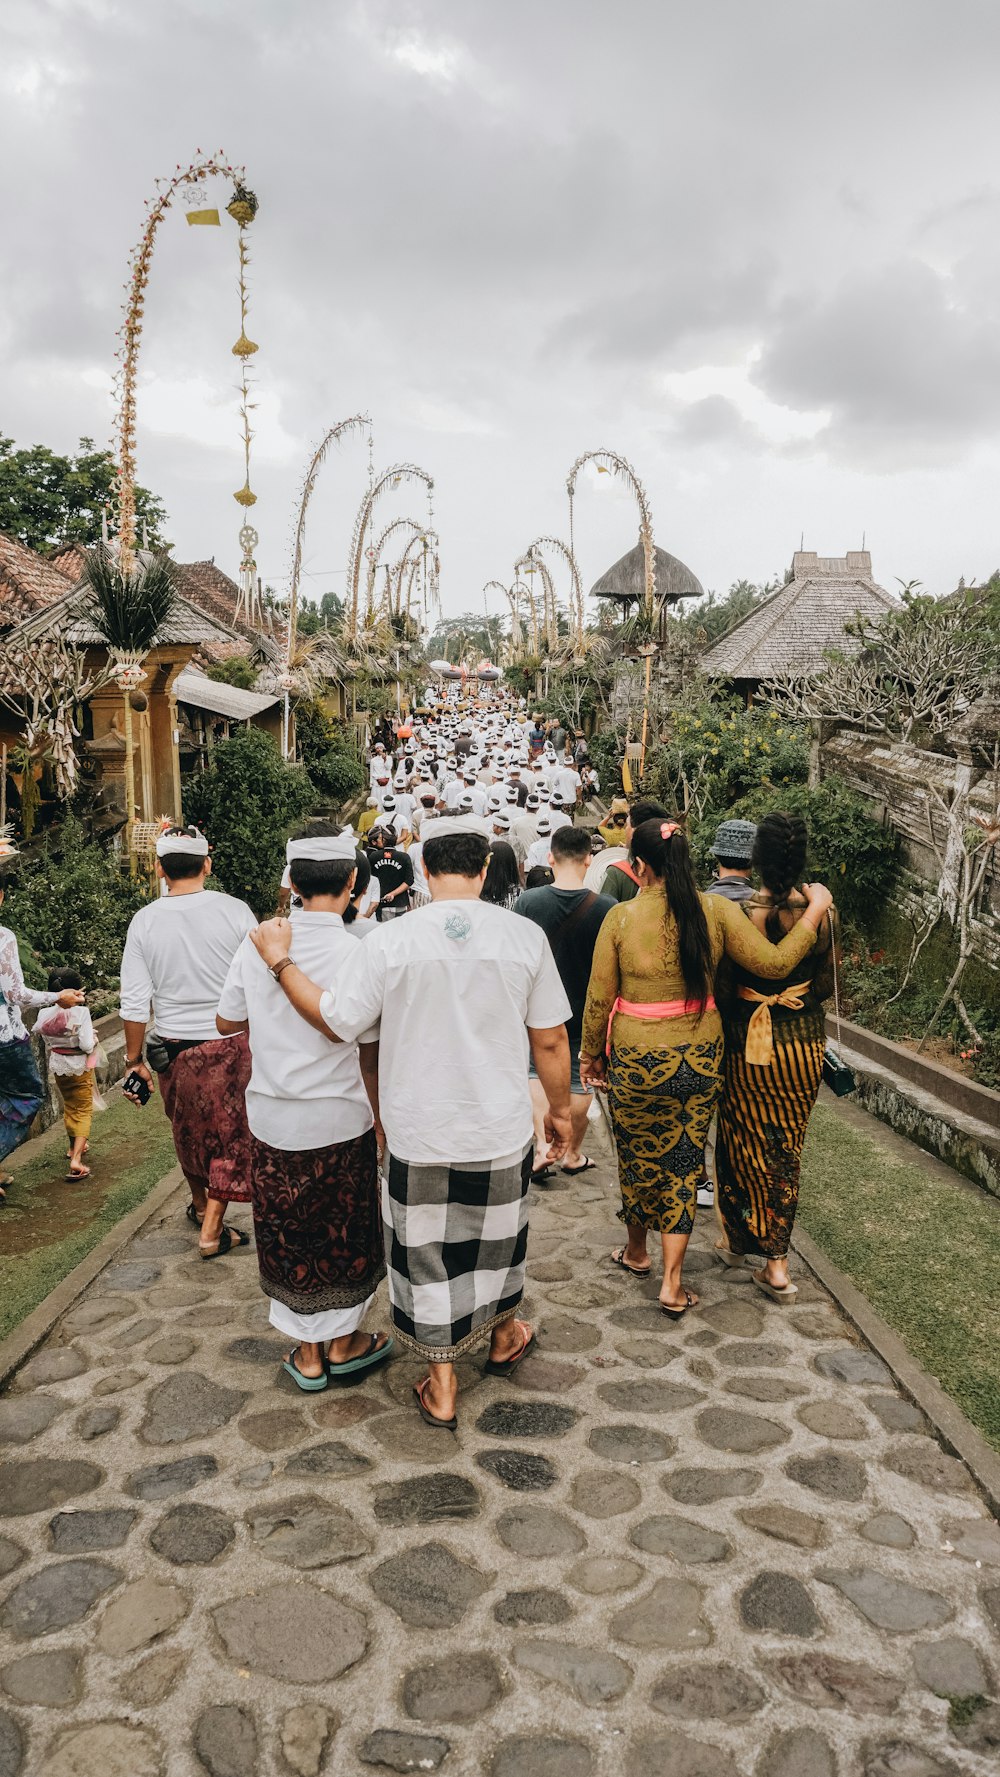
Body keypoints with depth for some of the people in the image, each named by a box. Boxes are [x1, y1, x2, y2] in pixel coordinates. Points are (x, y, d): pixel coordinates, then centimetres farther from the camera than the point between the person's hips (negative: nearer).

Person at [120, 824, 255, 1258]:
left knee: (188, 1131, 23)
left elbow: (135, 1003, -6)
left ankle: (199, 1204, 44)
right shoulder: (234, 911, -11)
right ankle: (211, 1229, 13)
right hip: (231, 1043, -2)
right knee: (229, 1134, 12)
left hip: (172, 1048, 2)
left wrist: (134, 1060, 4)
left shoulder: (144, 921, -7)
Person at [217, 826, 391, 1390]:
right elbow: (369, 1054, -14)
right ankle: (343, 1344, 34)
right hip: (339, 1119, -3)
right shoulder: (356, 953, -19)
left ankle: (308, 1354, 31)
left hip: (271, 1117, 3)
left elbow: (228, 1021, 5)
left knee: (288, 1232, 17)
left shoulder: (257, 944, -7)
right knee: (345, 1232, 17)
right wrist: (383, 1123, -2)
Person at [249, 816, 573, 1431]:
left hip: (420, 1135, -2)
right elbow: (550, 1040, -3)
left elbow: (335, 1020, -6)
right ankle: (504, 1338, 48)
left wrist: (279, 962, 5)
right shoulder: (525, 936, -11)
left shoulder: (391, 942, -16)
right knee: (496, 1239, 24)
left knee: (428, 1255, 14)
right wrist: (561, 1108, 12)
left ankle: (442, 1387, 27)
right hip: (502, 1132, 2)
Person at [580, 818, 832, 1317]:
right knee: (684, 1161, 13)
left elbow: (599, 999, -7)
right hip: (700, 1057, 2)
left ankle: (637, 1251, 41)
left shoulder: (621, 917, -12)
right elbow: (774, 963, -6)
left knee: (638, 1155, 19)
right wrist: (815, 910, 7)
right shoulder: (716, 910, -9)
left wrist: (591, 1053, 9)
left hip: (637, 1059, -1)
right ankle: (672, 1282, 14)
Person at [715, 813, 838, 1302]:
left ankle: (739, 1241, 31)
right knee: (786, 1150, 14)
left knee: (745, 1146, 15)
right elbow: (825, 985, 1)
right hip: (805, 1045, 3)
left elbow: (723, 987, -11)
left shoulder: (739, 914, -19)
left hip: (750, 1046, -3)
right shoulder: (822, 913, -9)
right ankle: (775, 1259, 17)